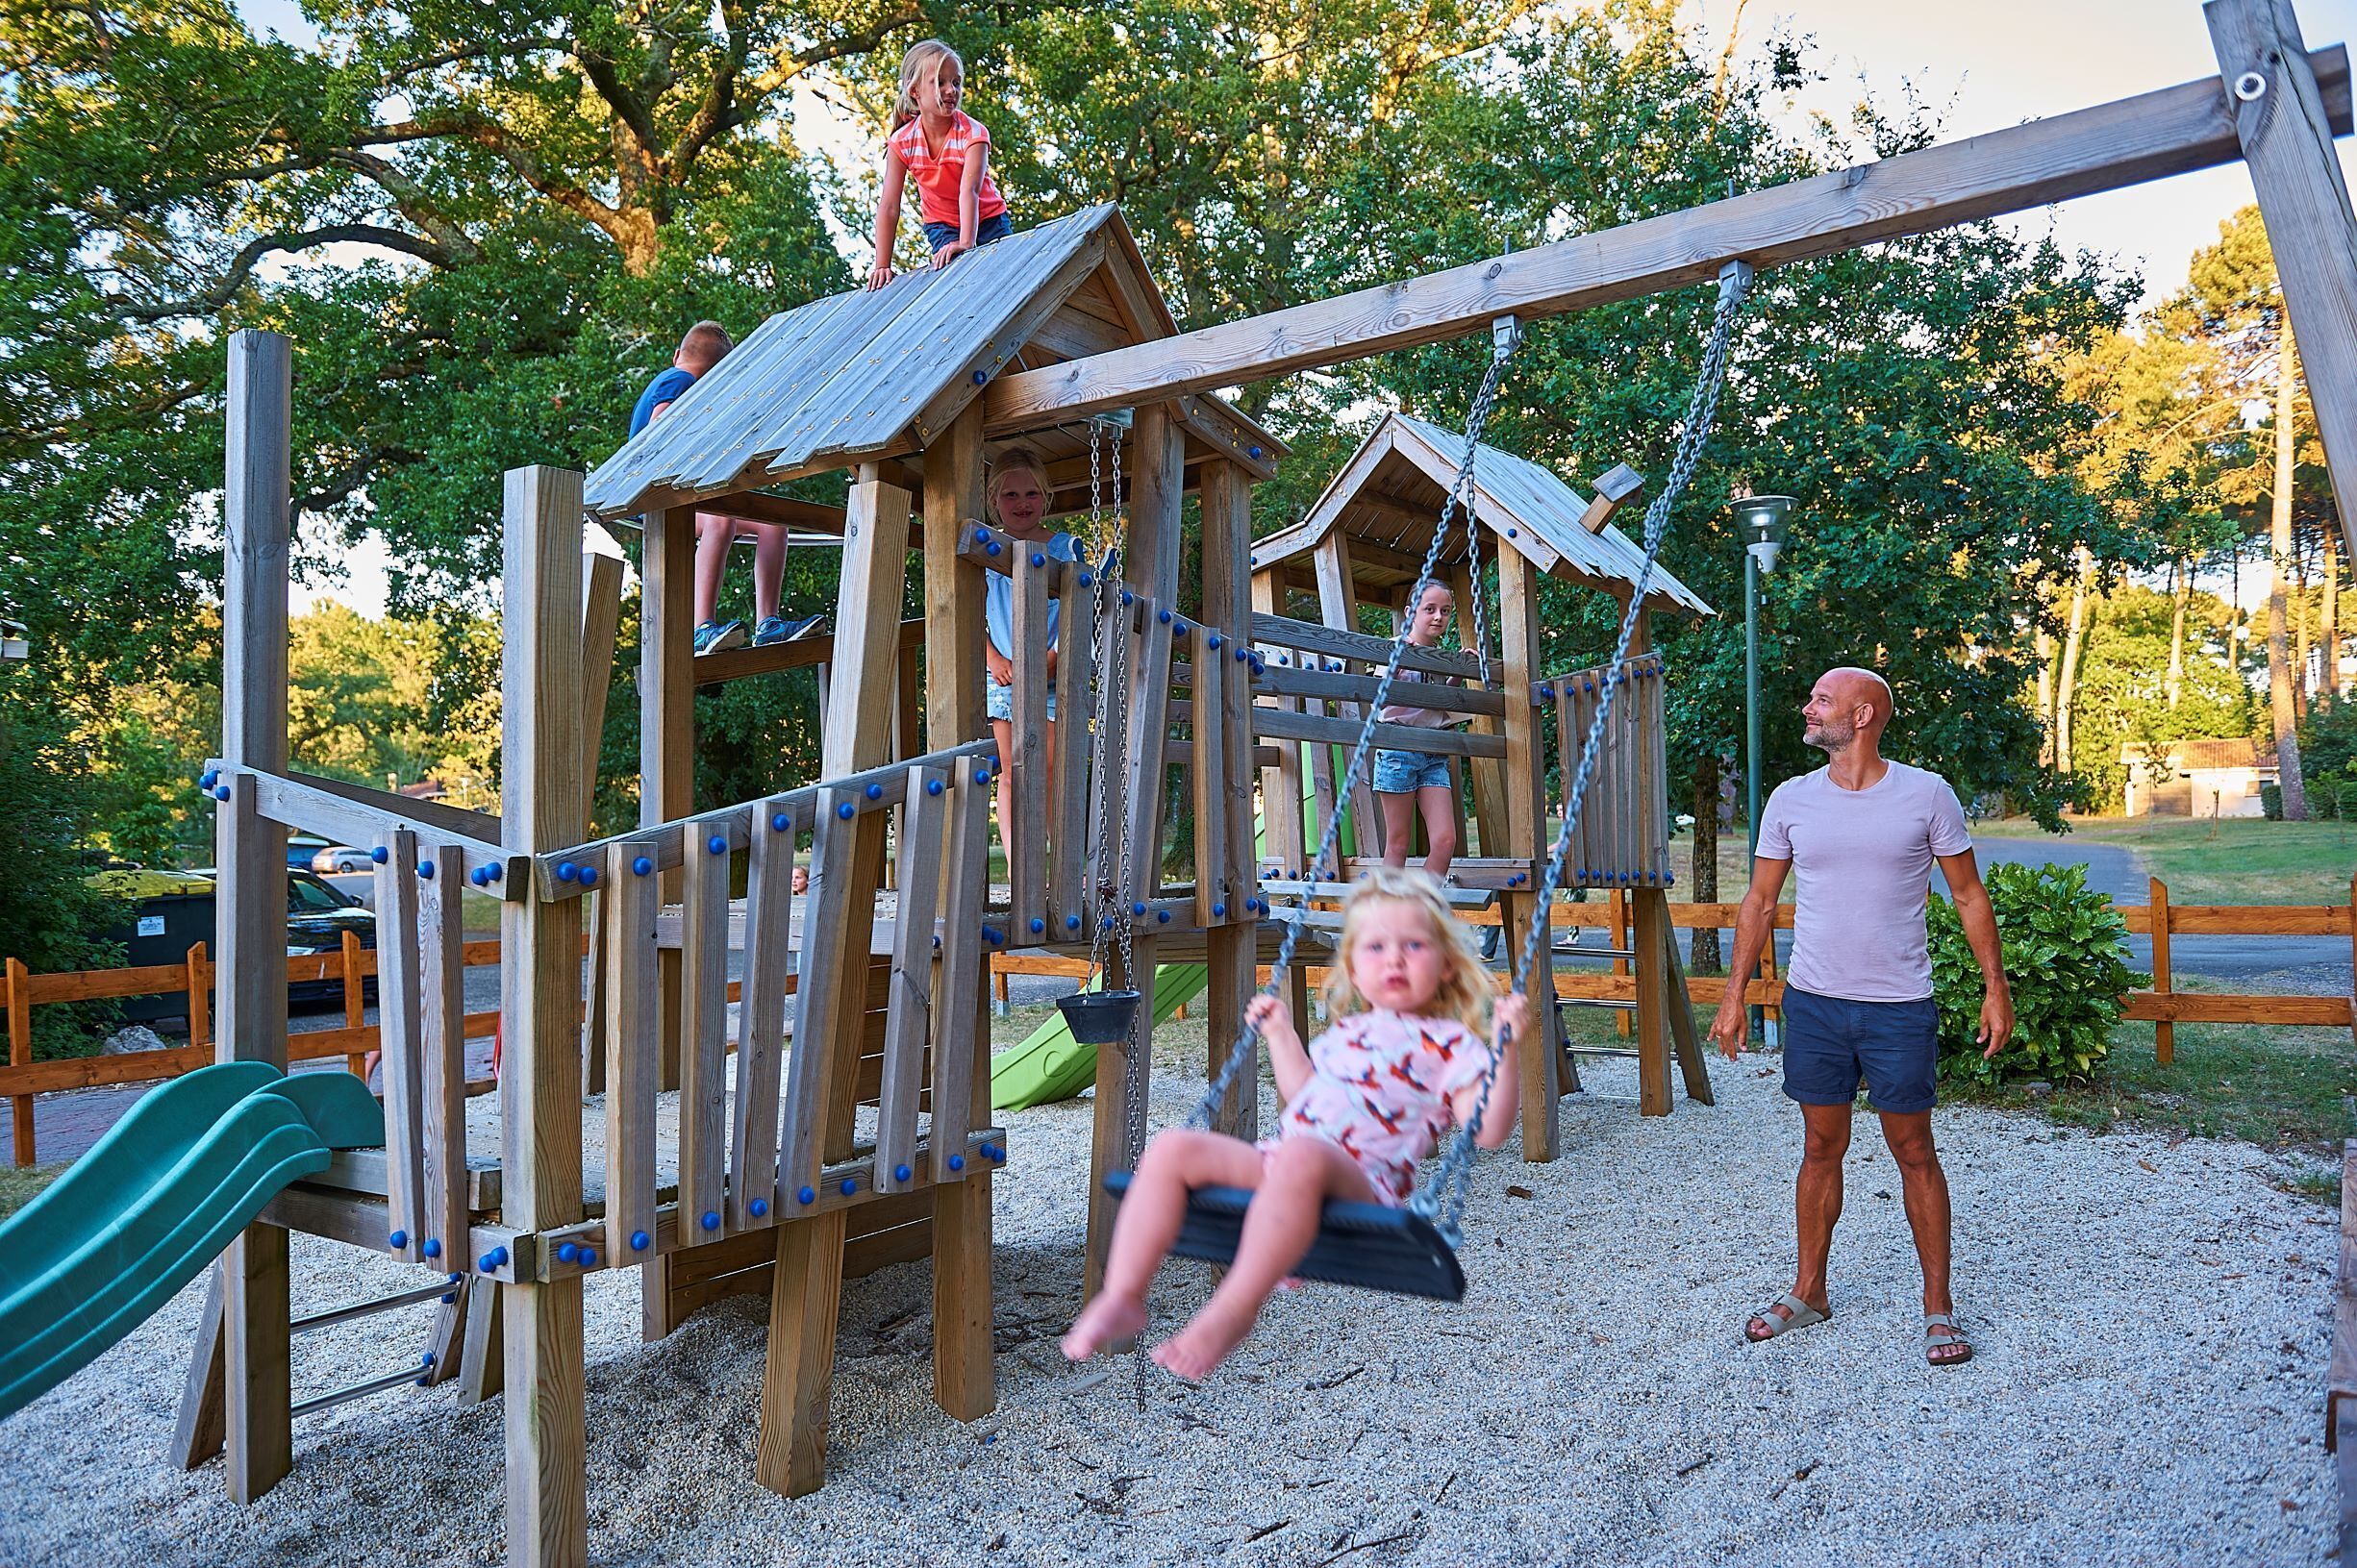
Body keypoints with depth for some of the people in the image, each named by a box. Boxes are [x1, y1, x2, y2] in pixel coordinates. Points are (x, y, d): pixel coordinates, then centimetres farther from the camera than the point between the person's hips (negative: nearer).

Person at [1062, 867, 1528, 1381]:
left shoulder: (1449, 1043, 9)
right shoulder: (1345, 1031, 28)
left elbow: (1488, 1132, -3)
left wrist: (1504, 1053, -12)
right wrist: (1280, 1034, 38)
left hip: (1361, 1182, -7)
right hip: (1274, 1160, 7)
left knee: (1300, 1156, -41)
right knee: (1172, 1148, -11)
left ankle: (1232, 1310, -37)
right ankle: (1122, 1296, -15)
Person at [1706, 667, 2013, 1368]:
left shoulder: (1926, 794, -4)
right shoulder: (1790, 800, 2)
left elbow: (1969, 896, 2)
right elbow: (1759, 901, 8)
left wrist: (1995, 988, -2)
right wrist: (1734, 995, 4)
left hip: (1899, 1007, -2)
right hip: (1813, 1002, 3)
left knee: (1914, 1152, 6)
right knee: (1821, 1148, 12)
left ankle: (1938, 1307, 19)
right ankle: (1808, 1292, 24)